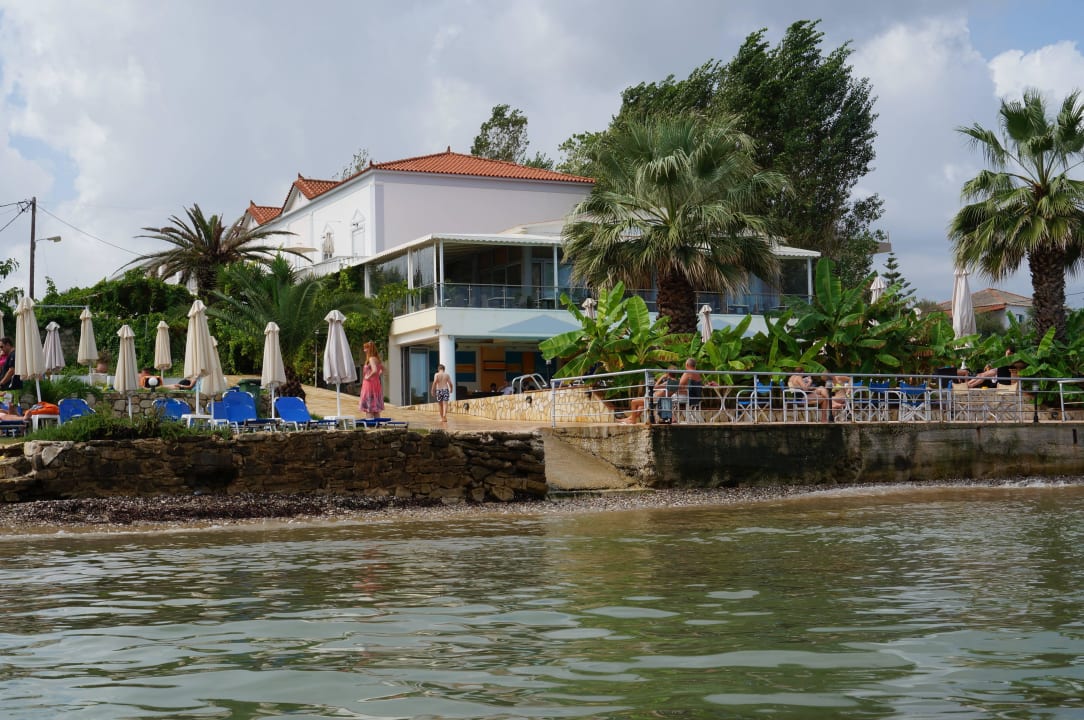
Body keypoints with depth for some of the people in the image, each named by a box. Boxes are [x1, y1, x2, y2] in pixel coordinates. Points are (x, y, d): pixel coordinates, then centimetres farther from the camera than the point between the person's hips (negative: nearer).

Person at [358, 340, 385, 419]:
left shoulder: (371, 359, -15)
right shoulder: (377, 358, 12)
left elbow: (375, 370, -29)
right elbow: (382, 369, 23)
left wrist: (369, 376, -16)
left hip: (370, 383, -9)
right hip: (377, 382, 9)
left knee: (369, 406, -7)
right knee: (375, 407, 12)